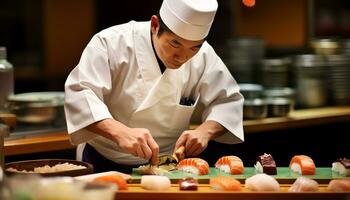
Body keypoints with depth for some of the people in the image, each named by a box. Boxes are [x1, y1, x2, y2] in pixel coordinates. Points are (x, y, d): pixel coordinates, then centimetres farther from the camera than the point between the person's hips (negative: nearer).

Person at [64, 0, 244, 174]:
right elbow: (80, 94, -23)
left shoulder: (204, 56, -4)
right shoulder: (112, 42, -16)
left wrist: (205, 131, -16)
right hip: (104, 165, -2)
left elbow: (227, 101, 5)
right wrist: (120, 132, -40)